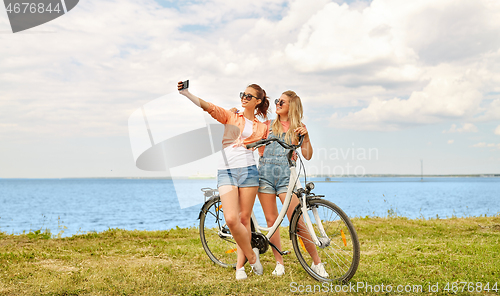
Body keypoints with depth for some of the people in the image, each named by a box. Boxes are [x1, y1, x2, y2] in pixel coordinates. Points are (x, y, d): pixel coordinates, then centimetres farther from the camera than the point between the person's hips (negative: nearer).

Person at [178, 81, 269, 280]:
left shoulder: (262, 128, 16)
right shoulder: (231, 117, 13)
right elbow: (208, 107, -3)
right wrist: (187, 93, -17)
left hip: (248, 171, 1)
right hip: (226, 172, 0)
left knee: (244, 219, 2)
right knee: (231, 219, -15)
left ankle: (240, 266, 15)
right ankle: (251, 256, 6)